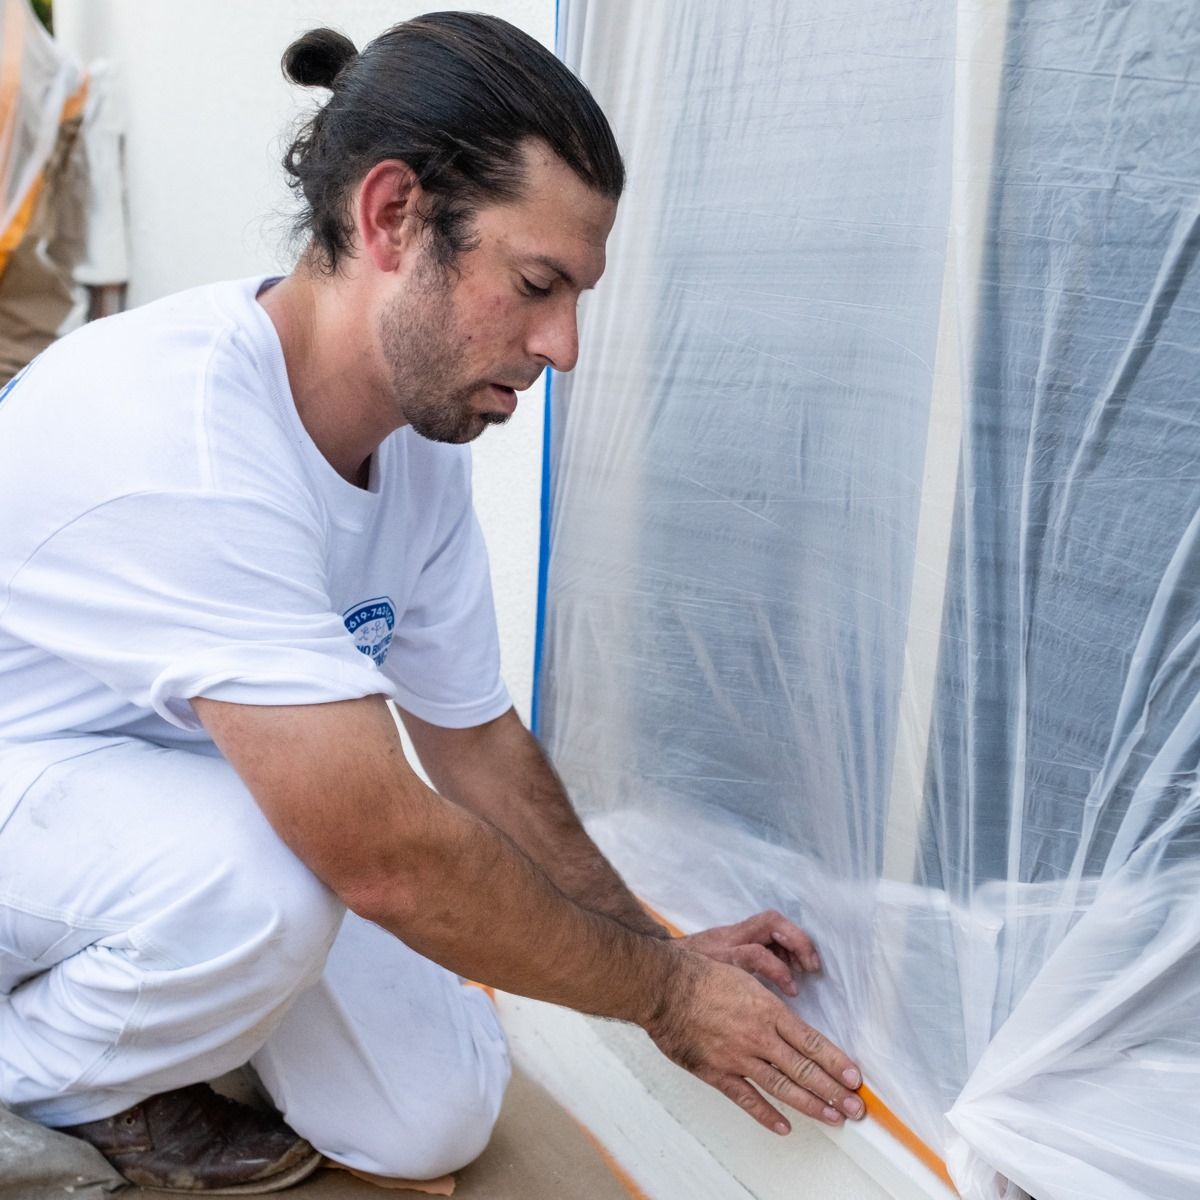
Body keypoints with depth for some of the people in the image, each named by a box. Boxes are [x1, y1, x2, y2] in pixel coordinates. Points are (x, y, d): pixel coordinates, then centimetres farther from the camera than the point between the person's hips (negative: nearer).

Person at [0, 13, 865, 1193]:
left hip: (192, 786, 7)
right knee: (262, 882, -37)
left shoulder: (421, 444, -9)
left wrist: (663, 949, 2)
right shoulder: (176, 438, -37)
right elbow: (392, 860, -35)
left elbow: (477, 740, 3)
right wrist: (666, 992, -21)